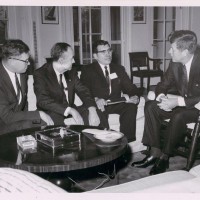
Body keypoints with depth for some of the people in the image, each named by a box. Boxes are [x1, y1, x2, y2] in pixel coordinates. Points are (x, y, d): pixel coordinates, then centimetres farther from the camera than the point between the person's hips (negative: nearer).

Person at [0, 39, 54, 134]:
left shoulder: (22, 73, -2)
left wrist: (26, 116, -5)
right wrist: (39, 114, -26)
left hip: (18, 117, 6)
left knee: (46, 123, -15)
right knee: (27, 125, -30)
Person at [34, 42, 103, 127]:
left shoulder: (71, 72, 8)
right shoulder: (40, 74, -11)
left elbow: (83, 91, 4)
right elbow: (43, 100, -23)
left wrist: (92, 109, -18)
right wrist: (70, 110, -34)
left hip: (72, 110, 6)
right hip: (52, 114, -5)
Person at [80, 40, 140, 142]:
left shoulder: (119, 69, 22)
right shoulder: (88, 70, 9)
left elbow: (130, 87, 13)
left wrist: (135, 96, -12)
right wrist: (95, 99, -29)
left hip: (116, 104, 3)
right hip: (99, 104, -3)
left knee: (131, 106, -27)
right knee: (100, 111, -37)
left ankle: (126, 141, -24)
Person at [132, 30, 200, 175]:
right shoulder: (175, 63, -5)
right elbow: (163, 85, 5)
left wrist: (178, 101, -32)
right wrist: (161, 96, -17)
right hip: (180, 103, 7)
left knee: (178, 116, -35)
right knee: (150, 106, -12)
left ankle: (164, 158, -16)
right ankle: (155, 153, -13)